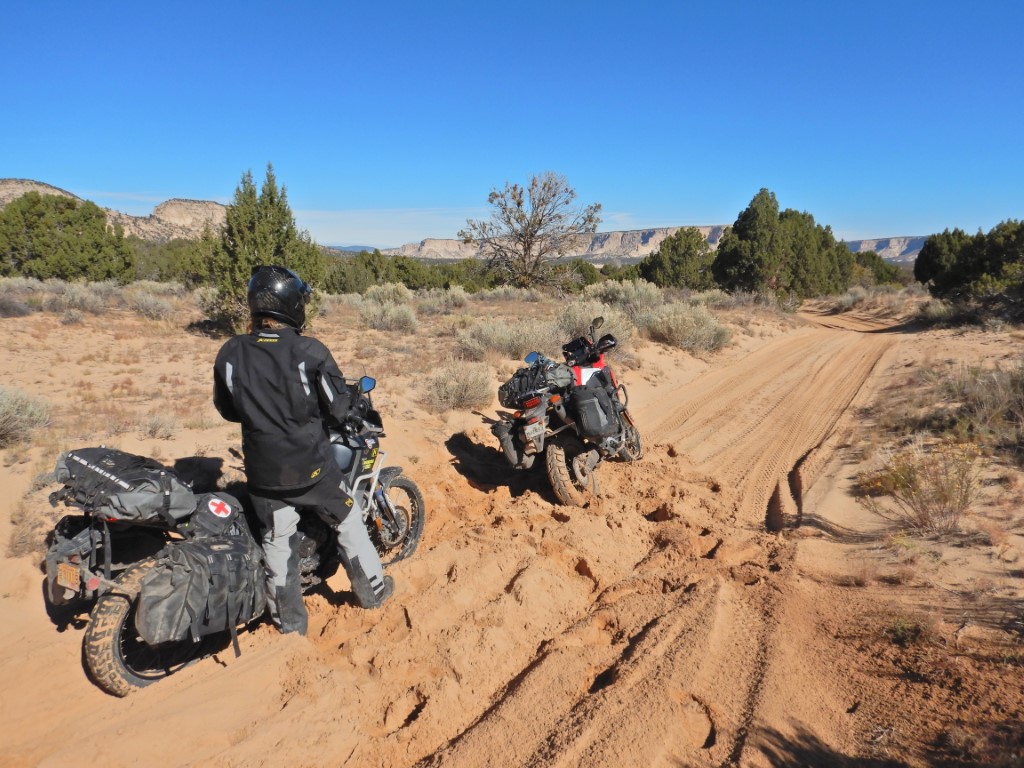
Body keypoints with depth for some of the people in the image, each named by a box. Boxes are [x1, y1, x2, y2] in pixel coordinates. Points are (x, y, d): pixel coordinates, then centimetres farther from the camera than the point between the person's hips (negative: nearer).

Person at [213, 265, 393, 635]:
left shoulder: (230, 354, -9)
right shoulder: (310, 352, -20)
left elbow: (227, 409, 5)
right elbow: (338, 408, -12)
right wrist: (353, 393, 7)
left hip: (263, 472, 3)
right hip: (311, 466, -3)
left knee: (277, 543, 18)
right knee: (348, 522, 19)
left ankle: (290, 619, 33)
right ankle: (372, 588, 34)